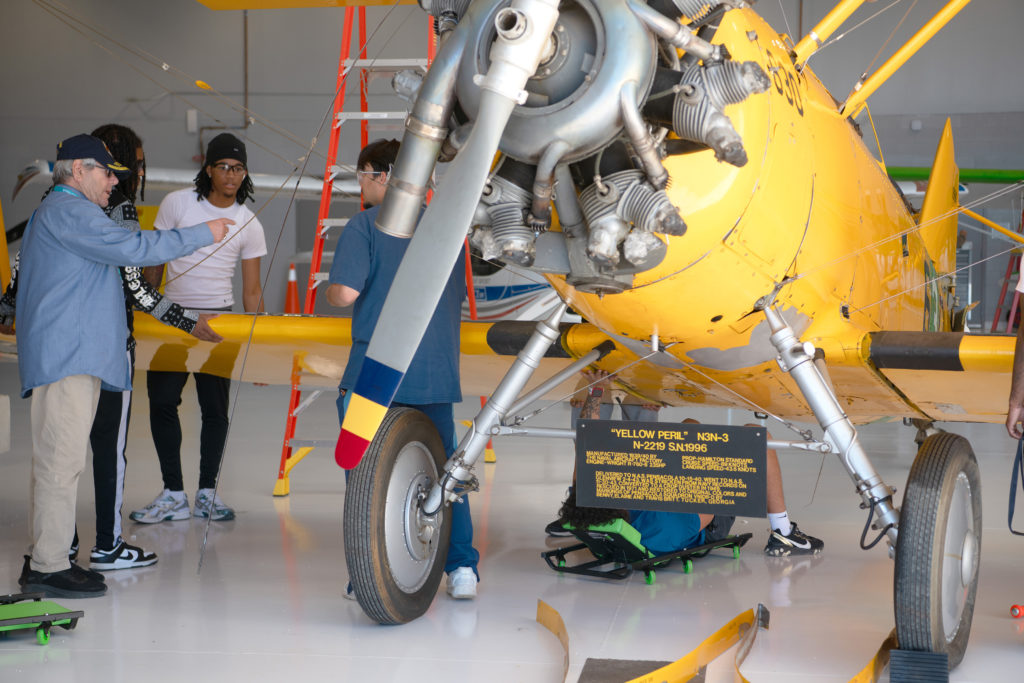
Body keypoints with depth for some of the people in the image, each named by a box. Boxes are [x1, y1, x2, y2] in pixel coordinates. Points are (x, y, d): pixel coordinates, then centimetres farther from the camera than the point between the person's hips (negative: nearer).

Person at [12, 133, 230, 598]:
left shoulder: (63, 212, 26)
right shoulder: (67, 211, -9)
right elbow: (130, 248, -19)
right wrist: (202, 234, -12)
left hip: (72, 356, 11)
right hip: (66, 356, -11)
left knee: (58, 459, 11)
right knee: (61, 458, -11)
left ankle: (44, 559, 14)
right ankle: (48, 566, -11)